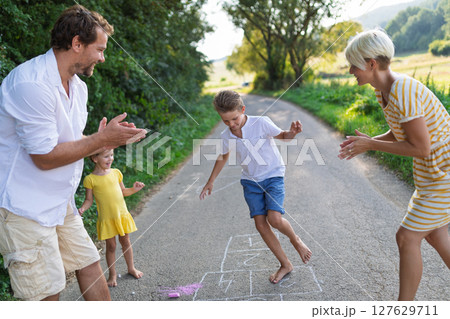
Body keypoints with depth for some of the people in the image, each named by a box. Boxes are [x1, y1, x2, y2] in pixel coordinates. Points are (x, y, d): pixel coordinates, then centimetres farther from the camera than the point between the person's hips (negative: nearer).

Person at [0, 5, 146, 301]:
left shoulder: (78, 86, 8)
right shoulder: (31, 83, -23)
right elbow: (45, 156, -22)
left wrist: (106, 139, -2)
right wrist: (101, 139, -18)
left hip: (60, 203, 9)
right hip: (25, 208, -9)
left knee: (90, 265, 13)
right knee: (46, 293, -1)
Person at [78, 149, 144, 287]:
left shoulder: (116, 172, 1)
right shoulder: (90, 179, -11)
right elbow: (89, 200, -4)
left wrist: (134, 189, -4)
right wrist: (82, 209, -22)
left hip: (122, 214, 3)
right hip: (106, 218, -3)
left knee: (125, 242, 15)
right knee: (111, 246, 8)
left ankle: (131, 268, 34)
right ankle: (112, 274, 25)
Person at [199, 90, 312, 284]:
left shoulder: (261, 123, -17)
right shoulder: (226, 136, -5)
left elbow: (282, 136, -3)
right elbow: (223, 157, 15)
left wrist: (292, 132, -27)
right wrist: (211, 182, 21)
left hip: (273, 175, -4)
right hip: (250, 181, 4)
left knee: (274, 219, -21)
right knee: (260, 224, -3)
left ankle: (295, 239, 14)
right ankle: (285, 265, 13)